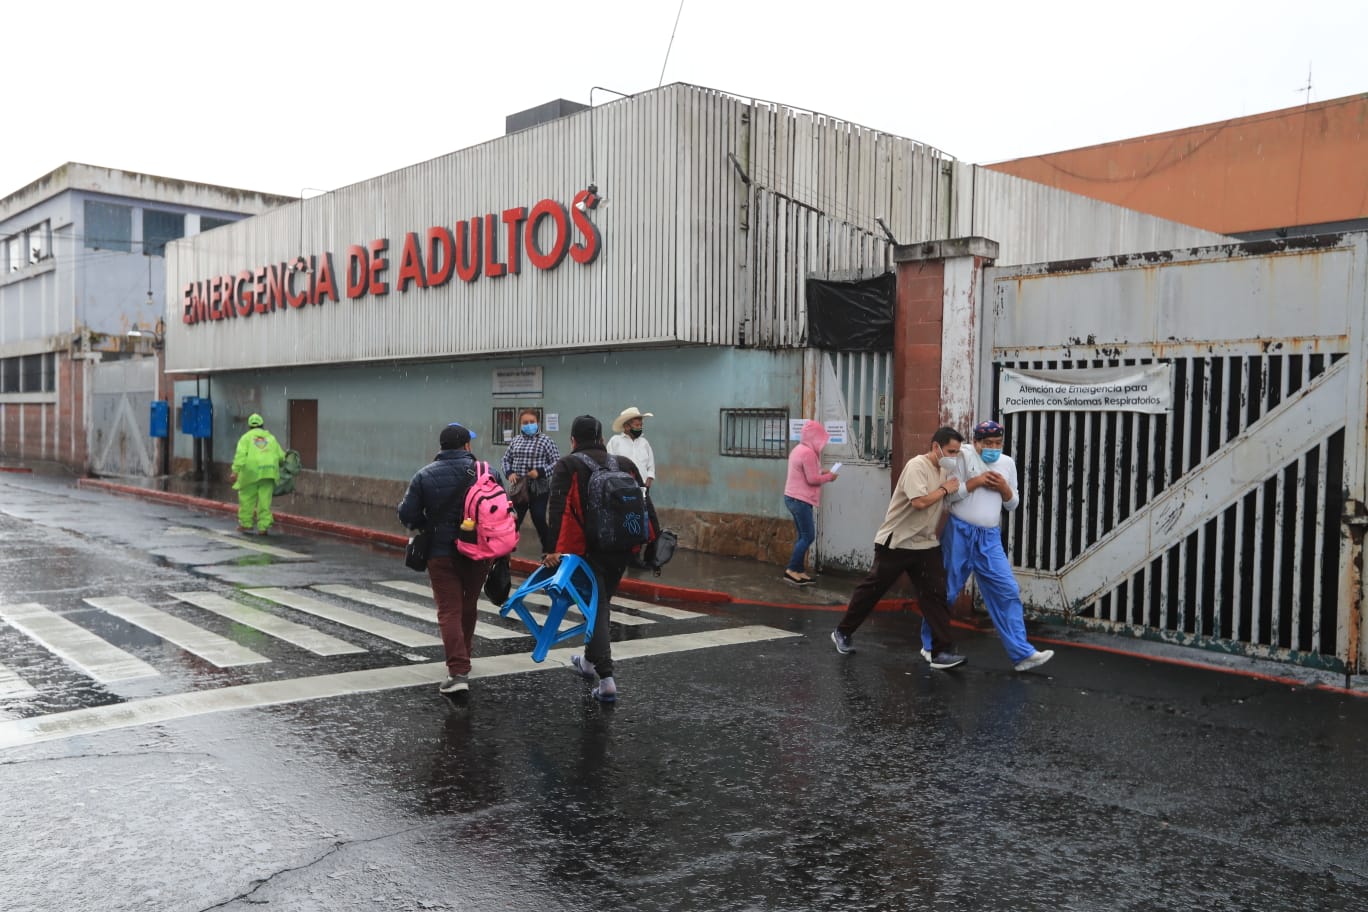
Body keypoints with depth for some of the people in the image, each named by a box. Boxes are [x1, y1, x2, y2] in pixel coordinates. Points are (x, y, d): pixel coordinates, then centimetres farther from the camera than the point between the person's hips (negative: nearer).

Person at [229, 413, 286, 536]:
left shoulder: (246, 437, 9)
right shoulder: (270, 437, 17)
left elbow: (240, 454, -6)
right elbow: (280, 455, 12)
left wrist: (235, 471, -10)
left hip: (251, 472, -2)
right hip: (268, 473, 2)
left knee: (247, 498, 11)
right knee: (265, 501, 2)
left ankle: (246, 524, 18)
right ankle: (263, 527, 0)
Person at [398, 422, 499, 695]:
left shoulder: (425, 475, -5)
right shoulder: (487, 472, -3)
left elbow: (407, 514, -7)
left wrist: (429, 526, 12)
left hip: (442, 552, -2)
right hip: (479, 553, 2)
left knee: (449, 611, -1)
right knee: (469, 607, 20)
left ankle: (458, 671, -13)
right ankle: (462, 660, 36)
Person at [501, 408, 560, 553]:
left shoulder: (546, 441, -5)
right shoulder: (515, 441, 10)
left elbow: (557, 463, -8)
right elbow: (506, 459, 19)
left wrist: (540, 472, -20)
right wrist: (509, 473, -1)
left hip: (539, 490, -4)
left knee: (540, 521, -2)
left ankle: (549, 551, 11)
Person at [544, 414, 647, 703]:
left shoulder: (568, 465, -2)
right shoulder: (625, 464, 11)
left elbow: (558, 509, -16)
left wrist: (555, 548, -20)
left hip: (588, 550, -5)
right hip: (620, 550, 5)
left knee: (596, 610, 0)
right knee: (601, 604, 23)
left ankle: (606, 679, -9)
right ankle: (590, 660, 41)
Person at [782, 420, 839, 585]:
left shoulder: (799, 449, 13)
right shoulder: (808, 453, -18)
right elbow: (812, 479, -20)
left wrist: (821, 473, 11)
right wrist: (828, 477, -5)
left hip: (793, 498, 10)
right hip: (800, 500, -10)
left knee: (803, 536, 12)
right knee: (809, 536, -5)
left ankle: (798, 571, 13)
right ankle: (791, 570, -3)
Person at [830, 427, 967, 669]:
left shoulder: (945, 471, 9)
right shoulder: (917, 466, -17)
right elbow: (919, 502, -28)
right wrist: (945, 489, -16)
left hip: (925, 544, 7)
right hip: (896, 542, -7)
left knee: (935, 594, -2)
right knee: (873, 589, 5)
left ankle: (941, 651, -2)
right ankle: (842, 632, 22)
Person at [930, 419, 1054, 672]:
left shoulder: (1007, 463, 10)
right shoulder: (963, 457, -5)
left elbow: (1013, 505, 14)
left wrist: (1004, 488, -5)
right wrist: (976, 482, -15)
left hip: (990, 538, 4)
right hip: (960, 533, -4)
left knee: (1008, 592, -3)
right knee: (945, 592, 6)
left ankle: (1021, 653, -1)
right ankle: (930, 645, 22)